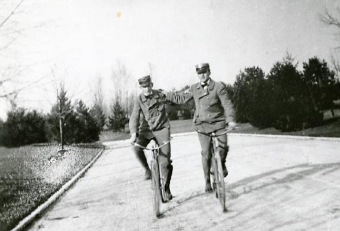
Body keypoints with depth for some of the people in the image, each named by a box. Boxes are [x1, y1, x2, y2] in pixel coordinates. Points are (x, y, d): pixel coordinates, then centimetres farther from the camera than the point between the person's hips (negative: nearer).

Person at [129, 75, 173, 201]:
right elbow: (134, 118, -17)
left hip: (162, 129, -1)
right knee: (137, 147, -30)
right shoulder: (139, 99, -8)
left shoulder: (161, 95, -6)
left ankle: (167, 189, 11)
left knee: (165, 161, -8)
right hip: (146, 130, 1)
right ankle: (147, 169, -2)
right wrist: (134, 134, -29)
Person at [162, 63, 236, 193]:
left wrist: (230, 119, -23)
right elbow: (181, 98, 15)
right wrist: (166, 94, 13)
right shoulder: (194, 89, 5)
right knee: (206, 153, -4)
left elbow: (227, 104, -10)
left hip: (218, 123, -1)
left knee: (223, 146, -19)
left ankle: (222, 164, 16)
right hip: (202, 124, 2)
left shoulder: (219, 87, -5)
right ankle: (207, 181, 9)